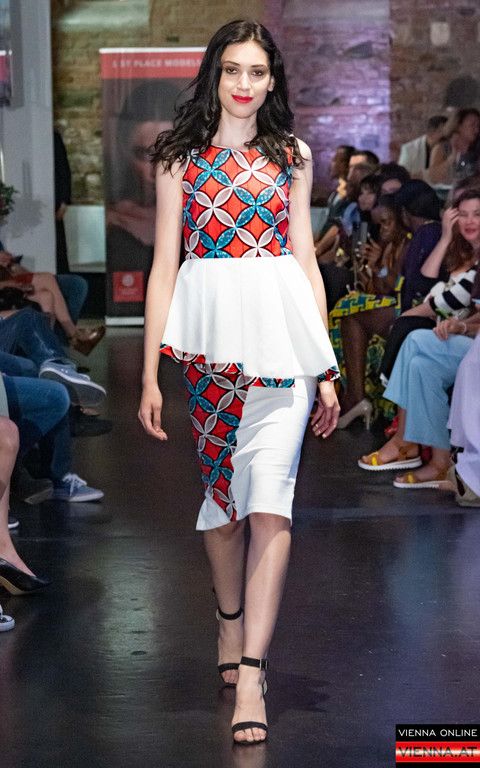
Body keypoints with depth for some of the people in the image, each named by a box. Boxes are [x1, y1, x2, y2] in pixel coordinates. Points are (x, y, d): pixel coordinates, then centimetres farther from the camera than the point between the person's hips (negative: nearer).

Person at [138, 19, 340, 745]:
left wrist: (327, 368, 7)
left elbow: (307, 260, 11)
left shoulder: (293, 157, 11)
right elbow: (164, 265, 6)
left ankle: (250, 674, -10)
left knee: (269, 500, -10)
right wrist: (149, 373, 1)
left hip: (281, 332, 0)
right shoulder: (180, 158, 9)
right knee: (223, 488, 10)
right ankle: (231, 621, 34)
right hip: (209, 333, 0)